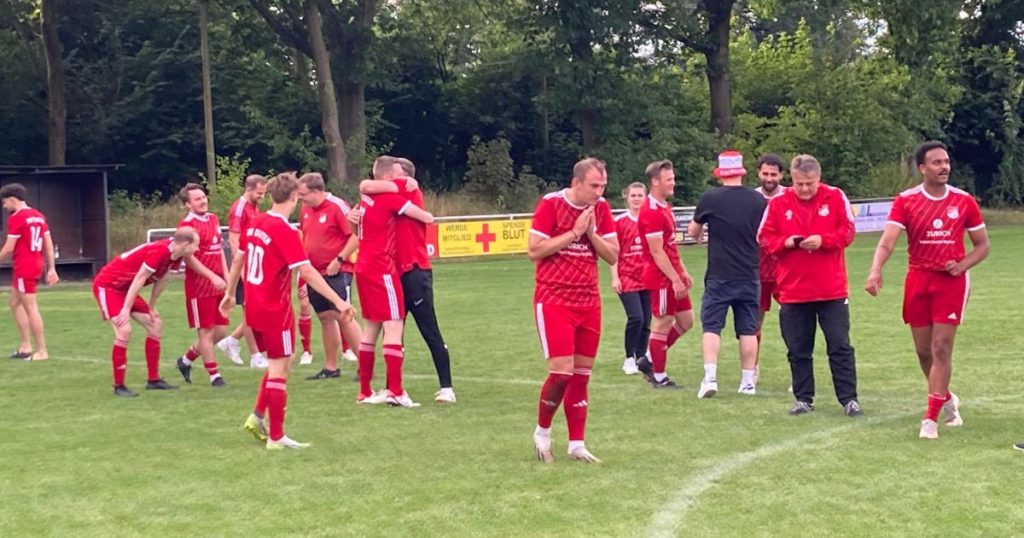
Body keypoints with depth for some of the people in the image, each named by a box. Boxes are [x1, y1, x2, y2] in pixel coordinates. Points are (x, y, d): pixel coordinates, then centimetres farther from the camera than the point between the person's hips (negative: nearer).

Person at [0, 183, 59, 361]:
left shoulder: (16, 218, -13)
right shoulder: (38, 216, 12)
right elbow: (49, 244, 12)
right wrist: (51, 268, 15)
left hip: (24, 267, -9)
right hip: (37, 265, 9)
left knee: (31, 308, -4)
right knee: (15, 303, 18)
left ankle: (42, 351, -1)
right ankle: (26, 346, 17)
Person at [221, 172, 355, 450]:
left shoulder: (256, 223, 5)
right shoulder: (286, 232, -18)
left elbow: (238, 260, 15)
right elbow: (307, 272, -25)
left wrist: (230, 294, 27)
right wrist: (338, 301, -26)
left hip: (254, 307, 8)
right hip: (275, 309, -8)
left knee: (281, 363, 20)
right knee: (279, 368, 0)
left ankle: (258, 416, 14)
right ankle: (276, 436, 4)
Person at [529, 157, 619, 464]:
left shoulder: (601, 208, 5)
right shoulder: (551, 204, -9)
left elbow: (613, 256, 5)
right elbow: (534, 250, -13)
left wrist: (591, 233, -11)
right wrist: (574, 232, -16)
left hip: (589, 301, 5)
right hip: (554, 300, -5)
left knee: (582, 374, 5)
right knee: (562, 371, -12)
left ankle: (576, 444, 12)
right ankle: (542, 432, 11)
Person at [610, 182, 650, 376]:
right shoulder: (620, 221, -3)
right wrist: (615, 277, -7)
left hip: (647, 278, 3)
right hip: (627, 277, -3)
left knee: (646, 321, 4)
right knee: (636, 317, -15)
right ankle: (629, 359, 0)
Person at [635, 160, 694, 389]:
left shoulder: (664, 207, 14)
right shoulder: (651, 212, -18)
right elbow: (657, 252, -21)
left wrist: (683, 272, 18)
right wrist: (675, 279, -20)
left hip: (673, 275, 10)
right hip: (661, 277, -10)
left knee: (685, 321, 13)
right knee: (662, 324, -1)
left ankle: (649, 361, 21)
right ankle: (659, 377, 9)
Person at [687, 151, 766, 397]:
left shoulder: (710, 199, -7)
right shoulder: (758, 199, 1)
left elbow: (693, 232, 8)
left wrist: (703, 232, 31)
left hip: (718, 277, -3)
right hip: (749, 276, 3)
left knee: (711, 326, 2)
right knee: (748, 329, 9)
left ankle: (710, 377, -9)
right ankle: (748, 381, 12)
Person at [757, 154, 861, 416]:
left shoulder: (836, 197, -1)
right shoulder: (778, 203, 1)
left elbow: (847, 232, -3)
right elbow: (764, 238, 3)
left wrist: (823, 240, -18)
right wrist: (786, 242, -16)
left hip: (832, 290, -1)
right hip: (793, 291, 1)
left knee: (840, 346, 1)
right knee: (798, 350, 8)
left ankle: (849, 398, 7)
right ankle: (804, 399, 19)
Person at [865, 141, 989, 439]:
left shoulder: (964, 201, -1)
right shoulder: (905, 201, -4)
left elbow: (982, 245, 8)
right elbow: (887, 241, -16)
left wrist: (962, 265, -11)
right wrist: (876, 271, -34)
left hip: (951, 281, -1)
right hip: (918, 279, 1)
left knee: (941, 348, -8)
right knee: (924, 351, 9)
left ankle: (931, 417, -4)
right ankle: (947, 399, 35)